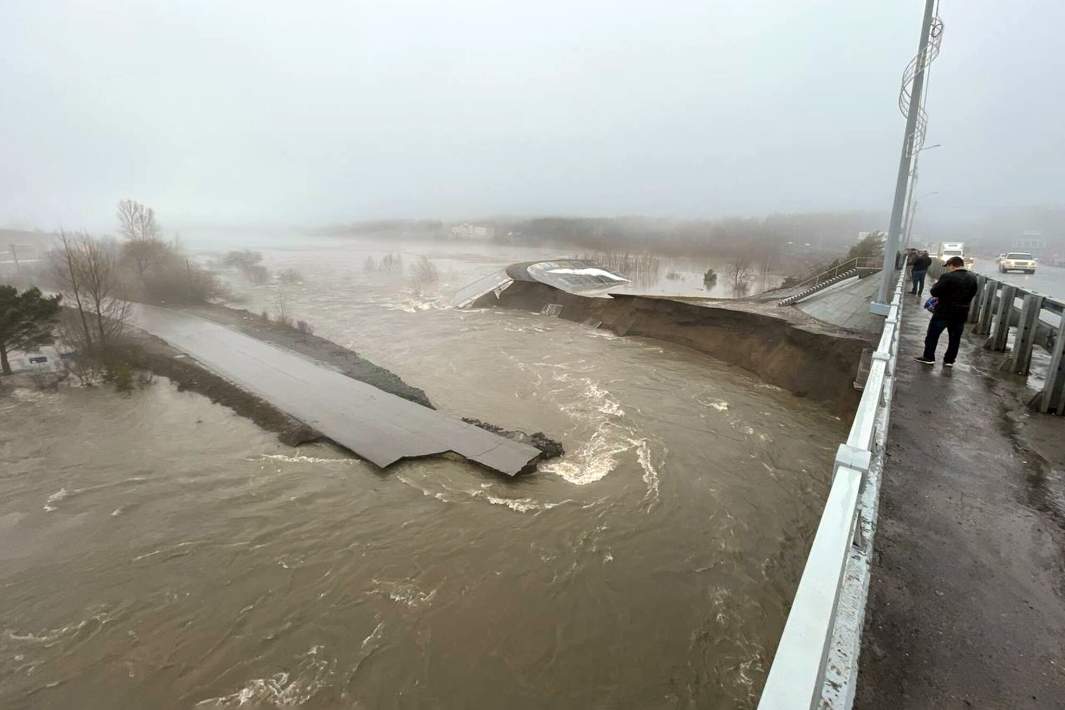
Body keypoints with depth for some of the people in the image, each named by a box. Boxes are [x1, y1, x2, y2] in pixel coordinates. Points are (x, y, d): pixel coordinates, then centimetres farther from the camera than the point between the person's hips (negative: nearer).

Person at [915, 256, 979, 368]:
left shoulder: (948, 277, -18)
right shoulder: (973, 278, 5)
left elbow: (934, 292, -17)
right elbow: (972, 293, 15)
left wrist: (935, 285, 3)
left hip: (944, 312, -6)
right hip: (961, 313, 6)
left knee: (933, 335, 7)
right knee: (955, 338, 13)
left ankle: (929, 357, 11)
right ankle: (949, 360, 18)